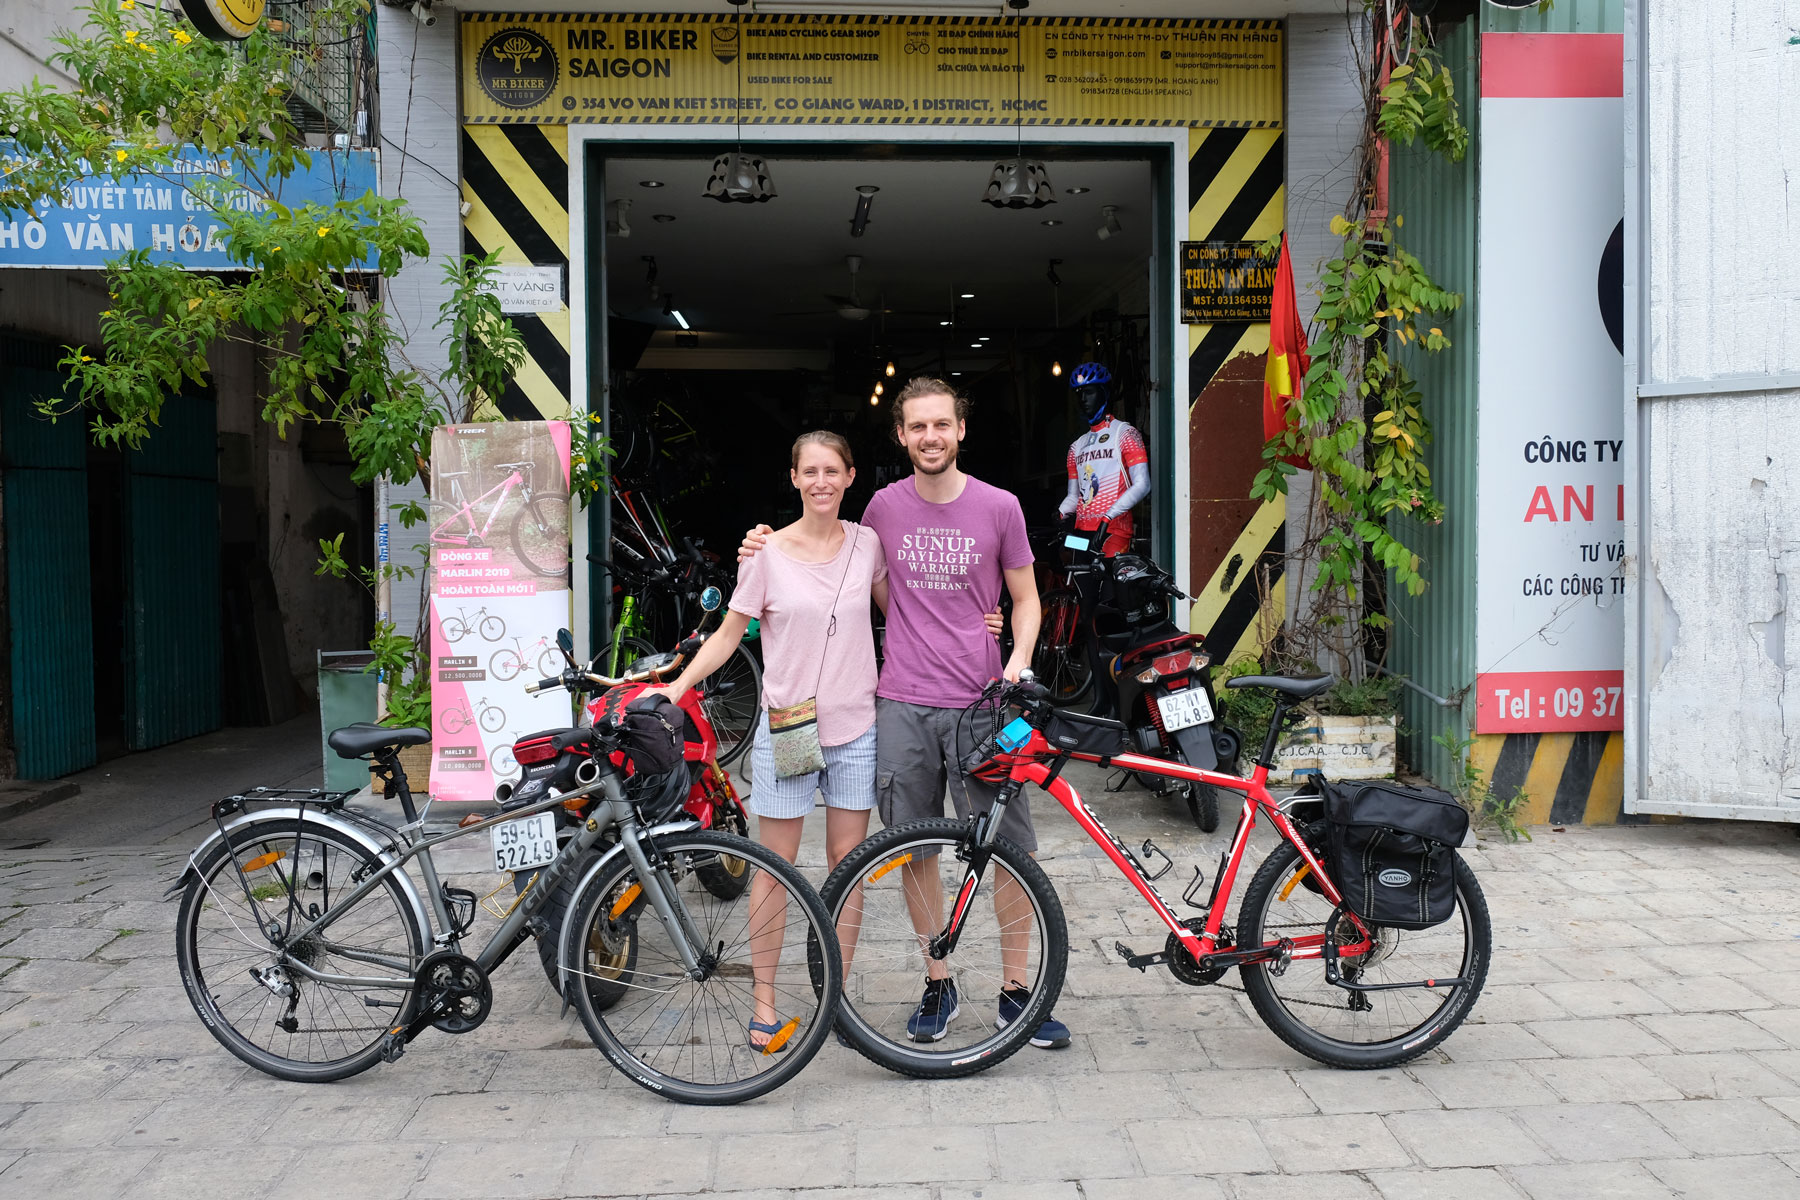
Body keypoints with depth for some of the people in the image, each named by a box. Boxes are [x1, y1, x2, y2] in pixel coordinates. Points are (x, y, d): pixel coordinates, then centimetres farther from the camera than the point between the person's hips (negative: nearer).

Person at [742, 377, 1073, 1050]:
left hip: (981, 703, -1)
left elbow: (1025, 597, 10)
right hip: (902, 705, 2)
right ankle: (938, 984, 25)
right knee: (915, 850, 8)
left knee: (1013, 846, 0)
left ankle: (1015, 990, 16)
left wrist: (1019, 657, -8)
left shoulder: (998, 507, 2)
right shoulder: (884, 508, 7)